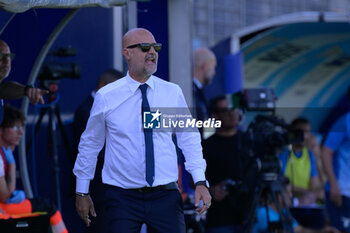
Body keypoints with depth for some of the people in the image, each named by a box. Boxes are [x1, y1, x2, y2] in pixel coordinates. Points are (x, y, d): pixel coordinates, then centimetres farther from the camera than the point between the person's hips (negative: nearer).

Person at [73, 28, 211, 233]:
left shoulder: (173, 93, 3)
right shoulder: (106, 97, -1)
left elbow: (189, 139, 9)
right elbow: (90, 145, 9)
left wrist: (200, 181, -2)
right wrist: (82, 192, 13)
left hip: (166, 196, 1)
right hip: (122, 198, -1)